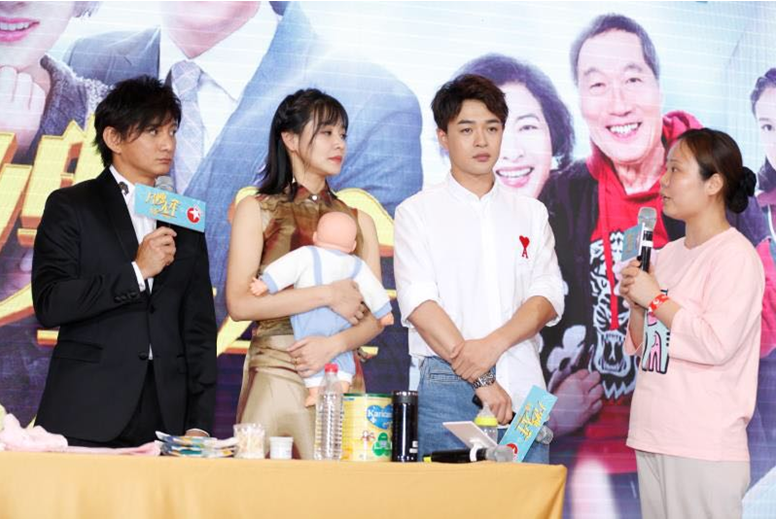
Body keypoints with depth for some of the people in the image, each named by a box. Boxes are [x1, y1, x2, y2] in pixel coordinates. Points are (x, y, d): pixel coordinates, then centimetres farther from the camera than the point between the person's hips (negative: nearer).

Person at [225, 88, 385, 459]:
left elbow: (374, 317, 7)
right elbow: (239, 303, -8)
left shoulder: (358, 221, 15)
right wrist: (327, 295, -10)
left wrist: (334, 344, -13)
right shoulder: (257, 210, 6)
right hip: (275, 374, -3)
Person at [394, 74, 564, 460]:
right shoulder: (417, 212, 5)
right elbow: (419, 304, -6)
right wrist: (480, 380, -13)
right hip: (448, 386, -2)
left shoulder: (531, 213, 16)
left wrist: (493, 345, -13)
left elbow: (547, 297, 6)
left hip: (523, 386, 3)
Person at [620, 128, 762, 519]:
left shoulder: (735, 256, -9)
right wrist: (636, 305, 0)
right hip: (653, 436, 7)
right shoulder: (668, 254, 13)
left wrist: (656, 298, -11)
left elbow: (717, 345, -19)